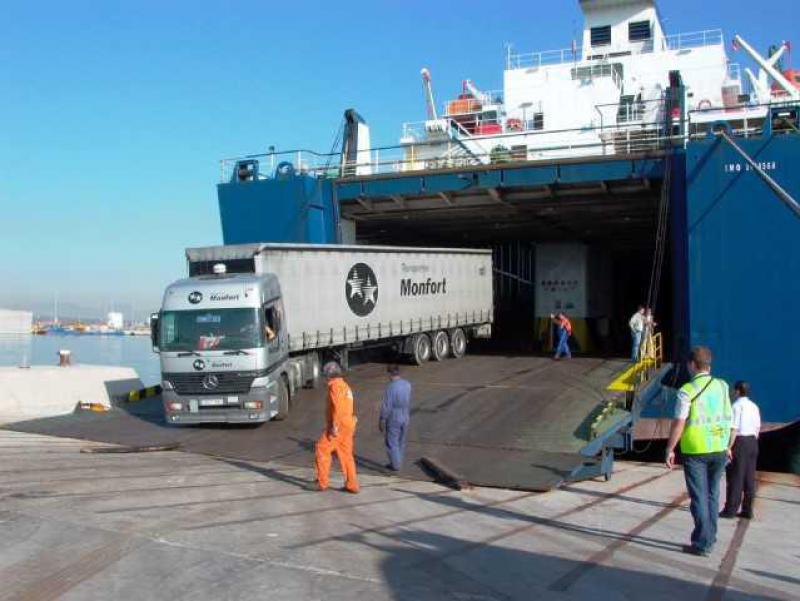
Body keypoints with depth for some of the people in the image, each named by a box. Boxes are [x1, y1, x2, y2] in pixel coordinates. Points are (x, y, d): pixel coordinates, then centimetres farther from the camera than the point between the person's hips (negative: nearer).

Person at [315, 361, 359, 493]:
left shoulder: (335, 385, -9)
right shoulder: (345, 386, 20)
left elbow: (337, 407, -21)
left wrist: (334, 426, -23)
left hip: (337, 426, -9)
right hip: (348, 425, 9)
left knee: (322, 449, -1)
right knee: (346, 455, 9)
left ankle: (322, 482, -1)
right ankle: (352, 485, 9)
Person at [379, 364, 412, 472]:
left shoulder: (390, 387, -22)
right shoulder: (407, 384, -4)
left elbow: (386, 406, -18)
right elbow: (408, 402, 6)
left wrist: (381, 421, -9)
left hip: (393, 418, -6)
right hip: (405, 417, 6)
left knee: (392, 442, 7)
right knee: (401, 442, 18)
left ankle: (396, 465, 10)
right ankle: (398, 463, 28)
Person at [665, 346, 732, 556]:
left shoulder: (687, 390, -14)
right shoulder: (722, 386, 3)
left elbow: (679, 422, -16)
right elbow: (727, 419, 12)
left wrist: (670, 449, -7)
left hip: (695, 450, -5)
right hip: (719, 450, 5)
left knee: (699, 497, 2)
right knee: (712, 495, 15)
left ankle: (702, 543, 5)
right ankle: (709, 539, 23)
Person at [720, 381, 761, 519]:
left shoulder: (737, 406, -13)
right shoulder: (754, 406, 9)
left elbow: (734, 429, -17)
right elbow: (758, 428, 11)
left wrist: (729, 447, -16)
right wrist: (752, 443, 19)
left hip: (740, 442, -7)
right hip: (752, 442, 7)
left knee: (735, 477, -2)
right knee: (749, 477, 9)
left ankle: (731, 509, 1)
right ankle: (747, 510, 13)